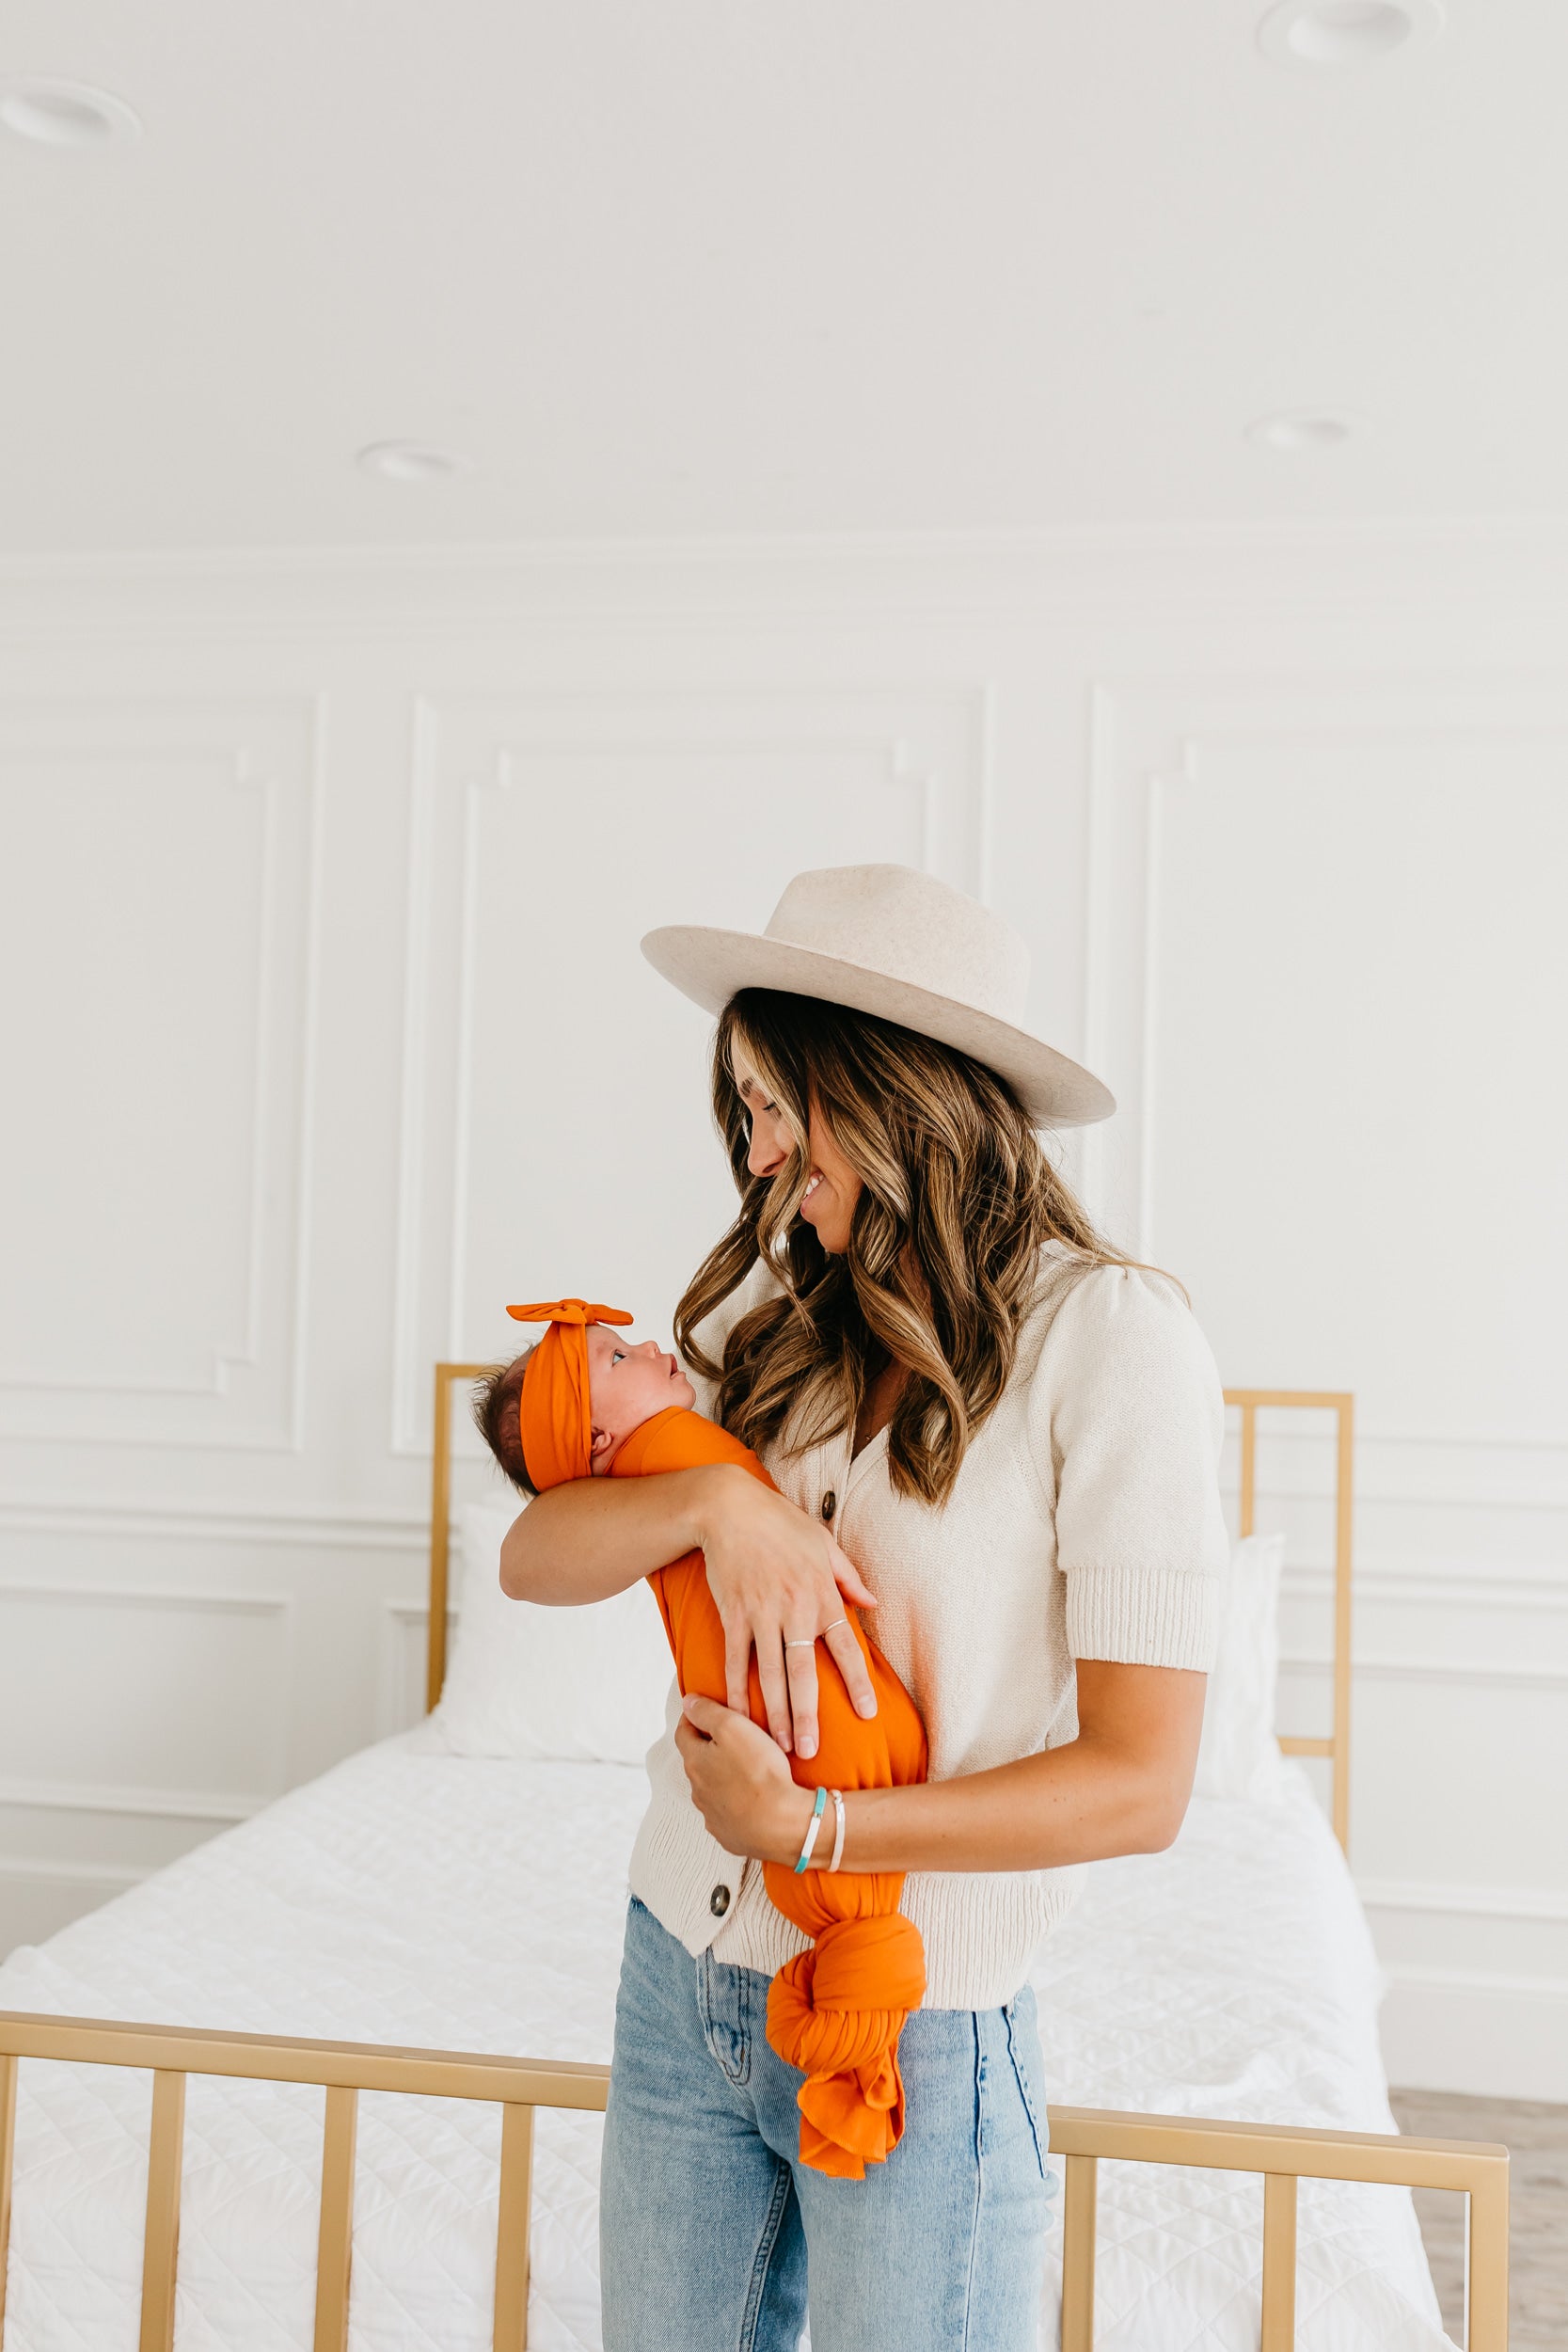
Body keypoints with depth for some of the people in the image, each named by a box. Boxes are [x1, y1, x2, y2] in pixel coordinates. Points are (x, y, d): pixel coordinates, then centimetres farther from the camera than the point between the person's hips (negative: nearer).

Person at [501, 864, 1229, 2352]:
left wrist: (807, 1826, -19)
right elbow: (533, 1557, -2)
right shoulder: (774, 1306, 3)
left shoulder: (1109, 1334, -15)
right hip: (681, 1973, 5)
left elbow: (1139, 1784, -16)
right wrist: (712, 1497, -20)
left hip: (917, 2025, -5)